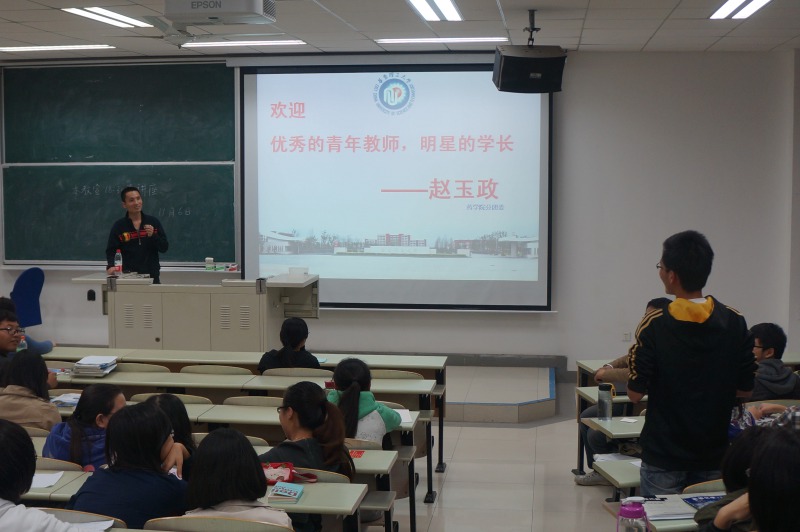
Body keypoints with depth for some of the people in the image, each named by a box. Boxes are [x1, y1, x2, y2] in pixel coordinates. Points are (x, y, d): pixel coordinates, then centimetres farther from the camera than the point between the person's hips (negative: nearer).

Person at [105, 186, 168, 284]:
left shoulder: (153, 222, 3)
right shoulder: (118, 226, 0)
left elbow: (164, 248, 3)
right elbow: (111, 251, -3)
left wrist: (153, 235, -14)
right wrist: (111, 266, -22)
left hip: (152, 275, 2)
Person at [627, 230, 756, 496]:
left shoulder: (653, 326, -15)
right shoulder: (735, 322, -5)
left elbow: (635, 393, -12)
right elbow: (745, 389, 2)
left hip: (663, 457, -3)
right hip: (715, 454, 3)